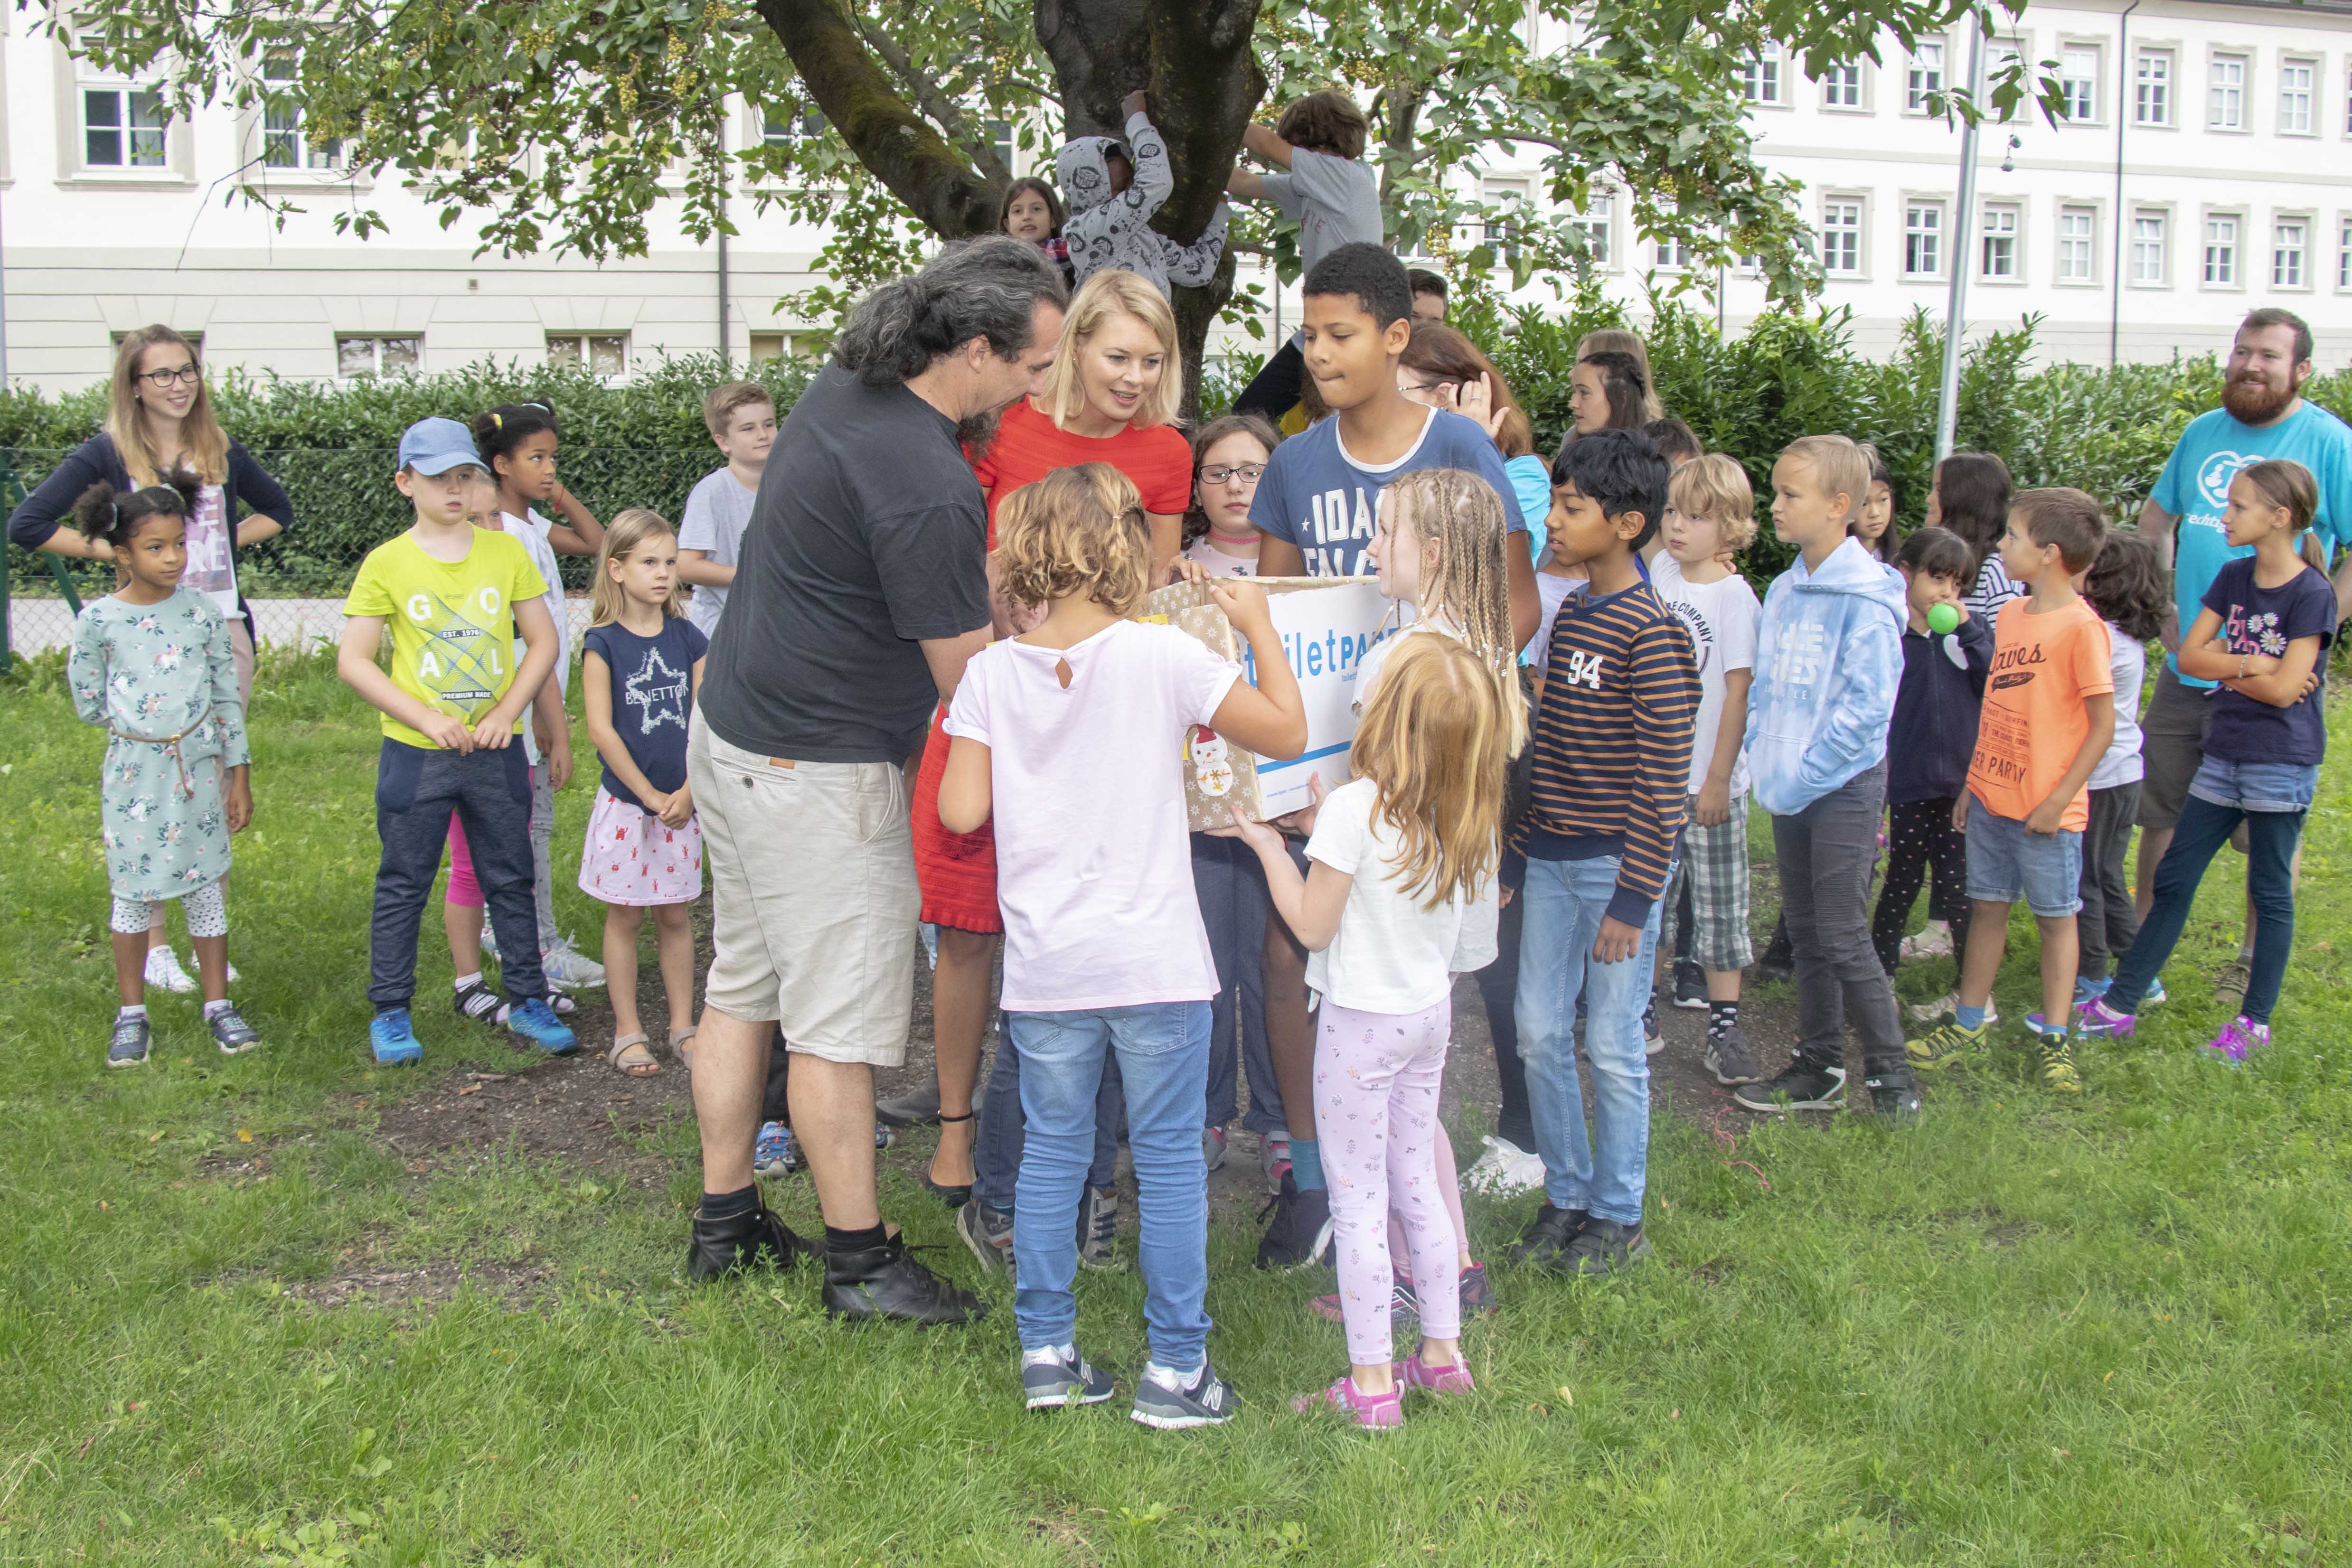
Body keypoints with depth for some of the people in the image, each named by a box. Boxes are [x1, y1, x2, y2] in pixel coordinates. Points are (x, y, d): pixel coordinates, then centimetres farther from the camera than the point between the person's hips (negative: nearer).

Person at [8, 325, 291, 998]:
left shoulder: (223, 454, 10)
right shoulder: (107, 454, -1)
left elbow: (278, 510, 26)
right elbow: (27, 524, -5)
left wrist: (228, 541, 9)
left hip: (223, 631, 3)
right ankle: (154, 943, 9)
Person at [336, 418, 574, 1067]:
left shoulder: (506, 552, 2)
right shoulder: (386, 564, -4)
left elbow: (543, 641, 5)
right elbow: (353, 661, -6)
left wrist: (507, 712, -8)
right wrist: (427, 719, -14)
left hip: (497, 751, 2)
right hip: (415, 753, -2)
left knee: (511, 879, 10)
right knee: (403, 885, 7)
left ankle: (527, 1002, 22)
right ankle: (391, 1013, 18)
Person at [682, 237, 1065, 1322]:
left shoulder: (842, 388, 4)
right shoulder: (928, 488, -25)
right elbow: (970, 680, -17)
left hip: (733, 733, 10)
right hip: (818, 774, -10)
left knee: (742, 988, 17)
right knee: (839, 1021, 1)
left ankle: (724, 1224, 30)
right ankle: (860, 1263, 13)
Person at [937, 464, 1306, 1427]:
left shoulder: (992, 672, -1)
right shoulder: (1162, 657, -9)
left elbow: (961, 810, -3)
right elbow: (1287, 734, -2)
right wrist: (1260, 628, 10)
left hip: (1045, 968, 3)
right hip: (1156, 961, -3)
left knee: (1051, 1154, 14)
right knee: (1170, 1161, 7)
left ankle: (1046, 1352, 21)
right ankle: (1175, 1367, 13)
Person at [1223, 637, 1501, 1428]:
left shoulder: (1356, 808, -22)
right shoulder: (1469, 822, -2)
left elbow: (1312, 924, -16)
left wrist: (1269, 844, -2)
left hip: (1362, 1021, -7)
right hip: (1431, 1011, 7)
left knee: (1357, 1199, 2)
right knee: (1417, 1184, 20)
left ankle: (1372, 1384, 9)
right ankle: (1442, 1353, 29)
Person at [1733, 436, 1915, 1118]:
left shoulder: (1865, 597, -15)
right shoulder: (1784, 591, 8)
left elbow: (1867, 705, -18)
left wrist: (1803, 773, -17)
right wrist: (1762, 761, 3)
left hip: (1844, 783, -7)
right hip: (1789, 785, 8)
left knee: (1842, 935, -4)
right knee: (1805, 932, 13)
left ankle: (1890, 1073, 10)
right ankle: (1819, 1068, 24)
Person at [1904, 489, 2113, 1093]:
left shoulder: (2080, 626, -14)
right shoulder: (2011, 614, 8)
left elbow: (2103, 725, -14)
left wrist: (2058, 799, -17)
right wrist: (1972, 783, 13)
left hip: (2045, 808, -7)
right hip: (1991, 795, 7)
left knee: (2056, 916, 6)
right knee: (1986, 906, 13)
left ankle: (2054, 1039, 14)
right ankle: (1969, 1025, 22)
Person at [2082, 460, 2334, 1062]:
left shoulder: (2312, 594, -12)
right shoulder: (2234, 577, 7)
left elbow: (2284, 690, -17)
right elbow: (2189, 656, 2)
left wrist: (2226, 667, -5)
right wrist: (2252, 664, -11)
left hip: (2283, 763, -6)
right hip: (2224, 756, 6)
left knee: (2271, 892, 4)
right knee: (2173, 879, 8)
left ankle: (2255, 1023, 15)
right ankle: (2120, 1004, 14)